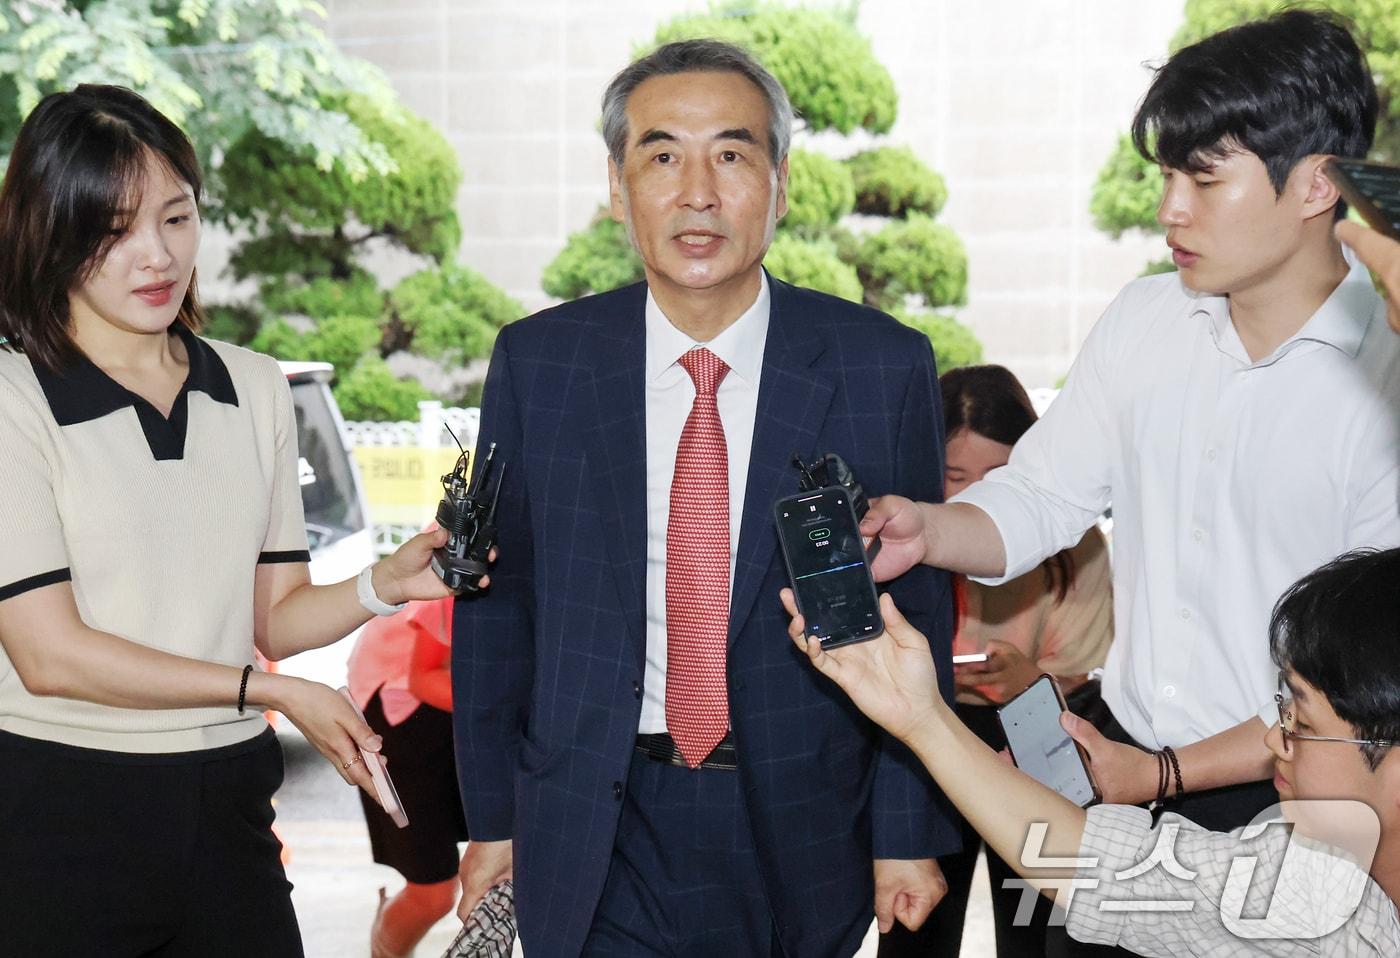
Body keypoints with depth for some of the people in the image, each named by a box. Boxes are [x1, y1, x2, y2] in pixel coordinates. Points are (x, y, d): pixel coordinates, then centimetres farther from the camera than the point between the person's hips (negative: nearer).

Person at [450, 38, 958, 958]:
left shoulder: (884, 366, -6)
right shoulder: (537, 362, -3)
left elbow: (916, 607, -2)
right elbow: (497, 599, 3)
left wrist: (911, 833, -1)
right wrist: (493, 815, 4)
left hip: (803, 835, 0)